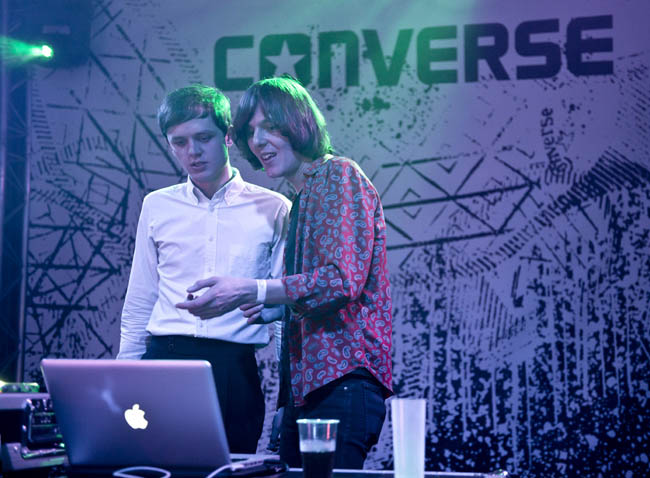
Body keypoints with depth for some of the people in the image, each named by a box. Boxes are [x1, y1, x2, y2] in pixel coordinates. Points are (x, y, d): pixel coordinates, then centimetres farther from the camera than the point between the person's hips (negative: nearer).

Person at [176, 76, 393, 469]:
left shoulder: (339, 176, -5)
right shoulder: (301, 199, 24)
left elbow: (343, 280, -17)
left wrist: (251, 292, -24)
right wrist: (270, 306, 6)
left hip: (342, 380, -9)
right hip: (303, 385, 9)